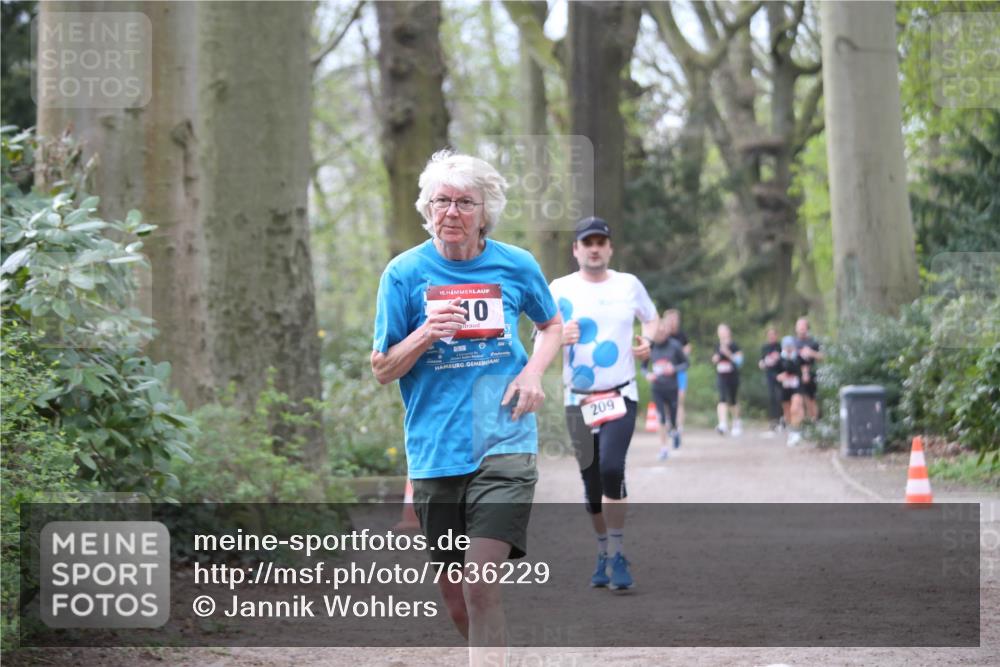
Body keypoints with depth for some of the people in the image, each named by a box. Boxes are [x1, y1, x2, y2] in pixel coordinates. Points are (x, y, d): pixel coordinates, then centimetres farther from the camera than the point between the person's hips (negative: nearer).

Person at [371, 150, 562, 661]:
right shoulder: (404, 272, 0)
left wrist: (533, 371, 2)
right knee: (452, 591, 9)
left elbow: (552, 325, 23)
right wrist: (425, 336, -15)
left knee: (480, 580, -17)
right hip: (435, 450, 2)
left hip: (503, 445, -2)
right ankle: (487, 657, 35)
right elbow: (381, 370, 4)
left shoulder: (517, 266, 3)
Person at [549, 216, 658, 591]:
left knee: (611, 469, -20)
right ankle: (603, 555, 23)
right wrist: (558, 338, -20)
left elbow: (651, 318, 21)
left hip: (621, 396, -1)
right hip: (578, 400, 1)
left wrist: (647, 340, 0)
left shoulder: (629, 285, 5)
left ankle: (618, 556, -13)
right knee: (591, 479, 6)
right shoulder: (560, 289, 2)